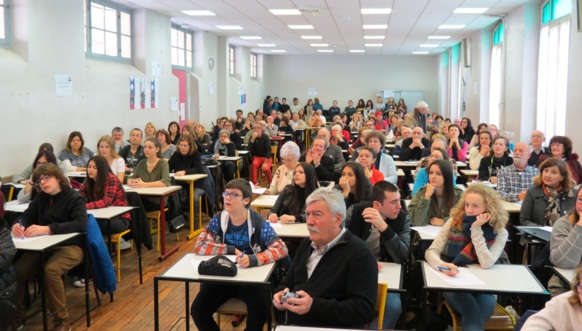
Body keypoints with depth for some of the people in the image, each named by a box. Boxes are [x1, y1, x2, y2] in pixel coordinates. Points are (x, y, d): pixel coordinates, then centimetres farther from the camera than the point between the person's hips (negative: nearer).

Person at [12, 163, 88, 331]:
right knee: (16, 270, -21)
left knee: (50, 269, -34)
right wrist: (18, 225, -17)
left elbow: (81, 224, -23)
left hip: (70, 247, -5)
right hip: (44, 246, 5)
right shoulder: (41, 198, 11)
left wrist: (48, 229, -34)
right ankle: (16, 317, -2)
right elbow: (26, 217, 9)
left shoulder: (74, 198, -7)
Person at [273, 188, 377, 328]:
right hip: (289, 323, 6)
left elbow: (364, 310, -19)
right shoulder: (306, 244, 13)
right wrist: (280, 293, 1)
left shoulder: (359, 255, -12)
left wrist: (314, 306, -26)